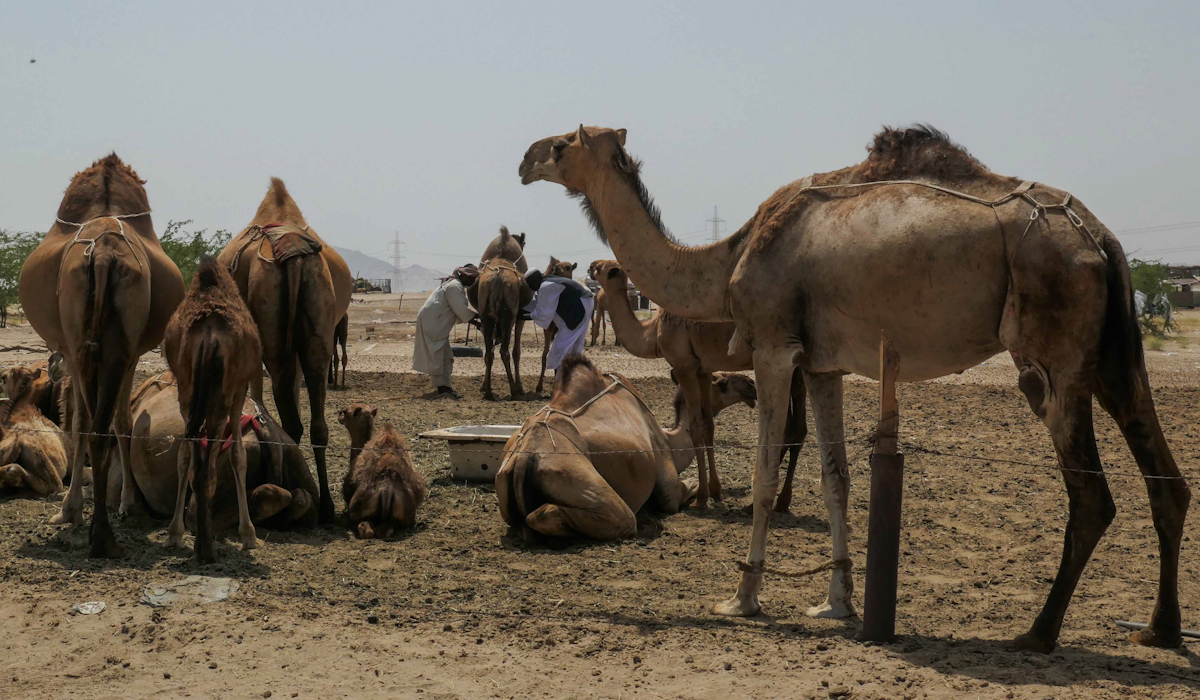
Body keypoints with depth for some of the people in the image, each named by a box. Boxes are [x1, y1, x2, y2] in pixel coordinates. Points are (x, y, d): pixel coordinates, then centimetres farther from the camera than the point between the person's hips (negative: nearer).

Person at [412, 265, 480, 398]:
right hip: (430, 322, -11)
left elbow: (461, 311, 18)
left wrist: (475, 321, 7)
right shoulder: (454, 286, -16)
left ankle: (445, 387, 12)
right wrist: (478, 319, -10)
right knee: (436, 356, -7)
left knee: (446, 357, 10)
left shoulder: (457, 286, 17)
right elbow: (461, 310, -21)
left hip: (438, 325, 11)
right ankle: (440, 388, -5)